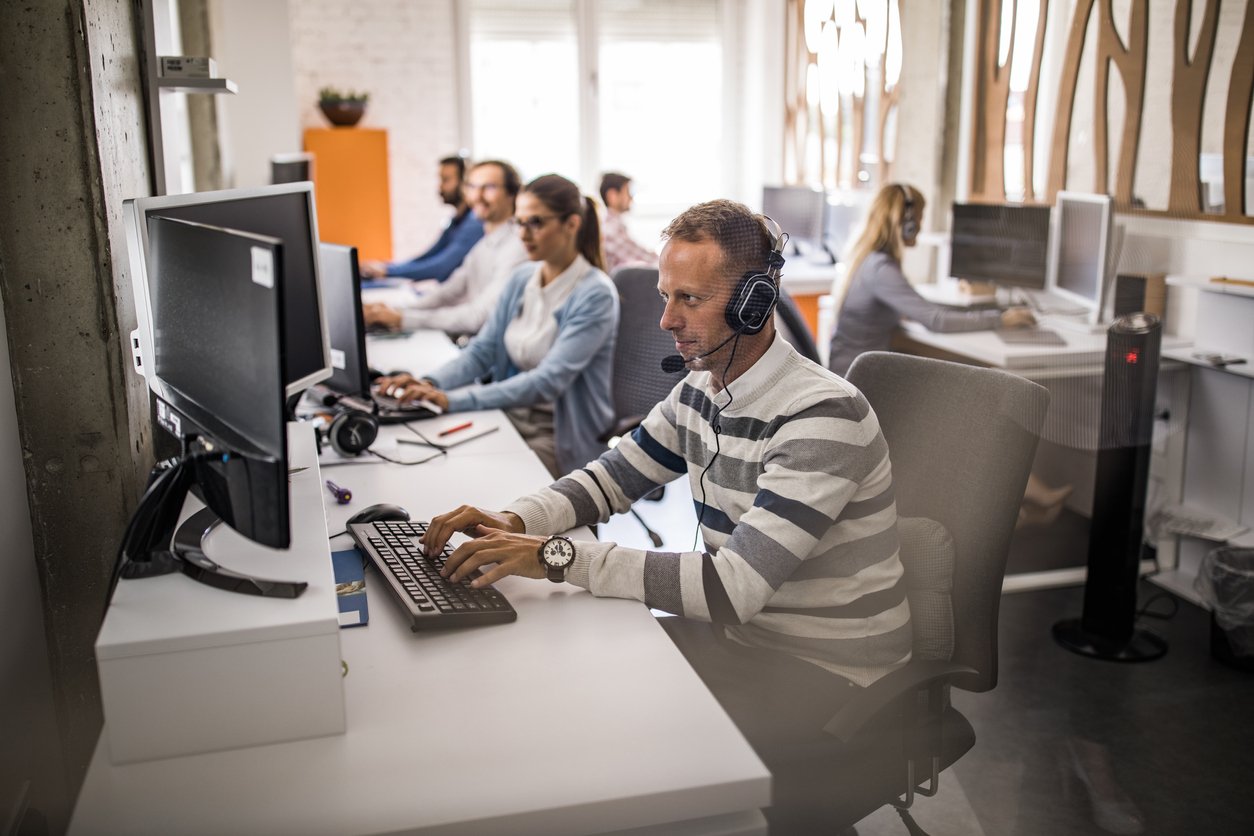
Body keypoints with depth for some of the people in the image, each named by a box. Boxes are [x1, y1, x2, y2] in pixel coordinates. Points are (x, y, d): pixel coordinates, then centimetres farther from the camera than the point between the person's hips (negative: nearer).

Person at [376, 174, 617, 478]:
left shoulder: (595, 294, -16)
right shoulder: (522, 279, 7)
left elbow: (549, 381, -24)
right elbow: (482, 349, 6)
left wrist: (452, 400, -30)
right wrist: (429, 384, -16)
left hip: (562, 440, -6)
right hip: (510, 417, 6)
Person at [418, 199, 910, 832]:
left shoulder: (822, 418, -26)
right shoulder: (701, 388, 1)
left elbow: (733, 586, -32)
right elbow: (613, 476, 11)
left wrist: (556, 556, -32)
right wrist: (515, 521, -9)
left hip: (828, 676, -7)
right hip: (739, 634, 7)